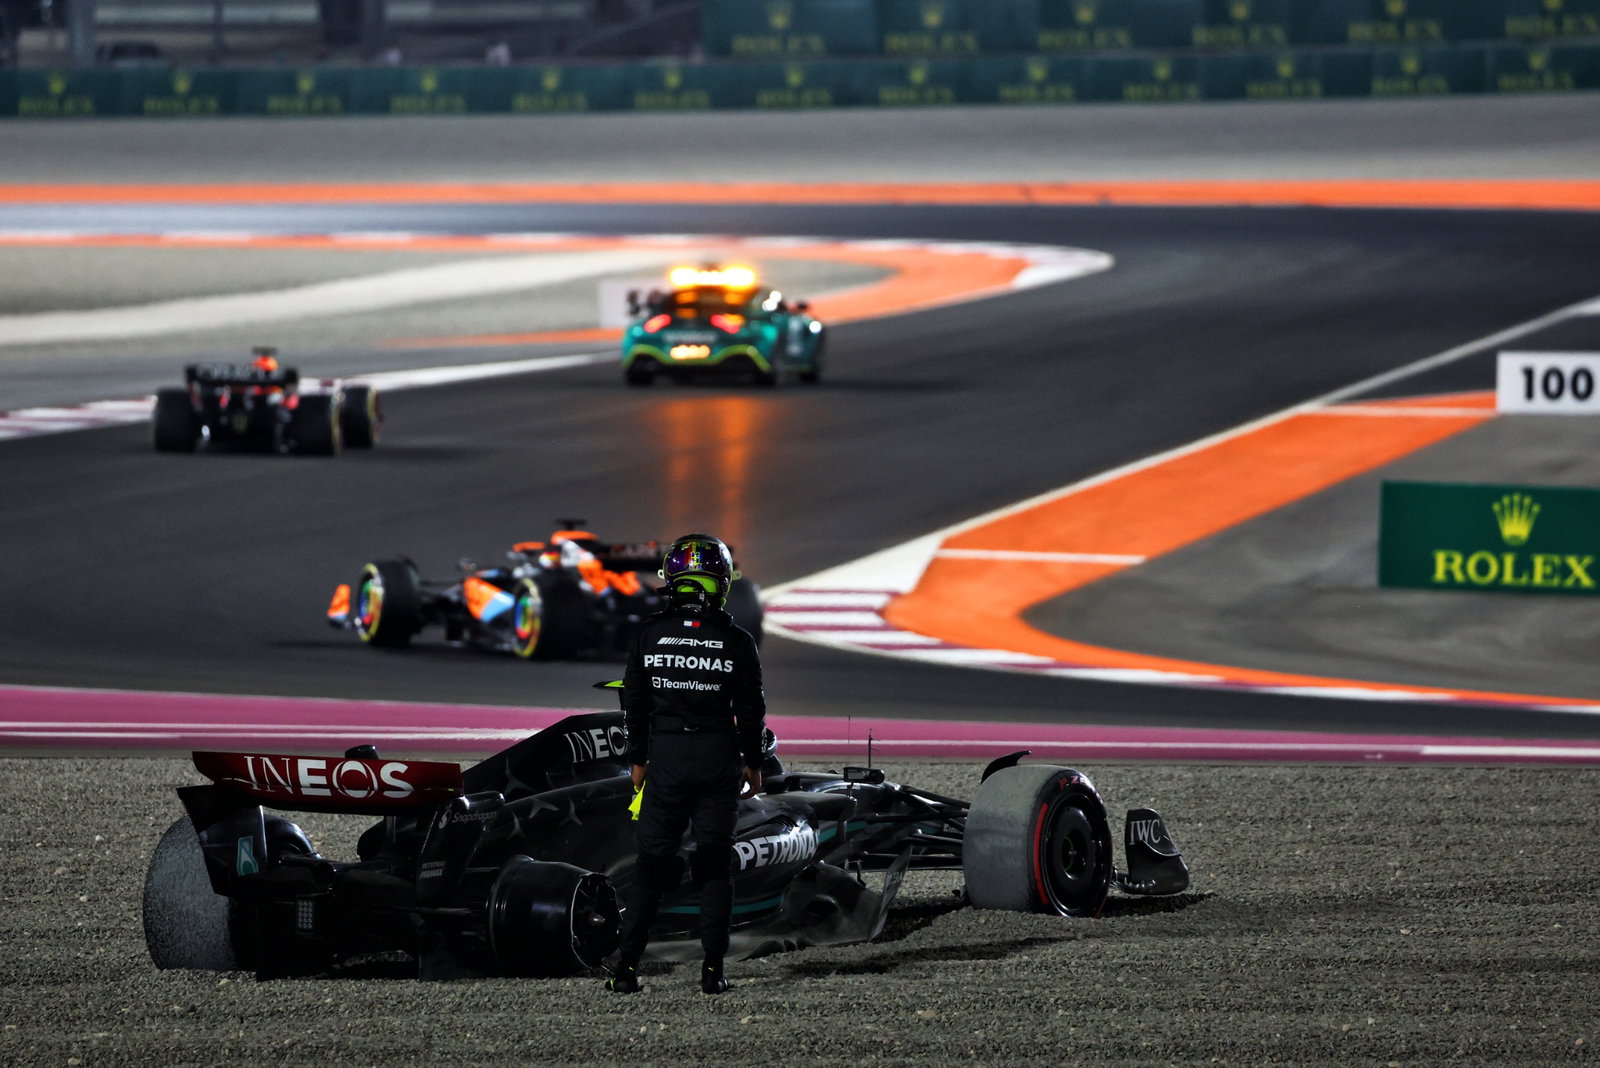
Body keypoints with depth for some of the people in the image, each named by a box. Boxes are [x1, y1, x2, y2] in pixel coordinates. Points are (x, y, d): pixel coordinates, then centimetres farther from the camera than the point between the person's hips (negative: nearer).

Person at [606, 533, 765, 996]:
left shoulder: (649, 635, -3)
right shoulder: (736, 642, -5)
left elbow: (634, 702, 2)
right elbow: (750, 709, 0)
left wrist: (637, 758, 12)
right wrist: (753, 762, 12)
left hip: (665, 754, 0)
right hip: (719, 758, 0)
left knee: (653, 859, 5)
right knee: (714, 862, 6)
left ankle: (627, 965, 0)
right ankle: (713, 967, 3)